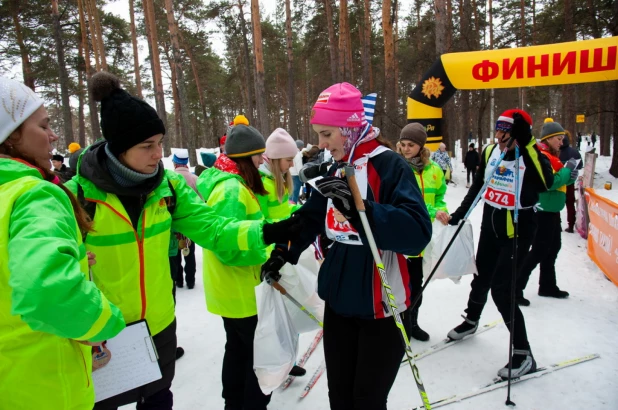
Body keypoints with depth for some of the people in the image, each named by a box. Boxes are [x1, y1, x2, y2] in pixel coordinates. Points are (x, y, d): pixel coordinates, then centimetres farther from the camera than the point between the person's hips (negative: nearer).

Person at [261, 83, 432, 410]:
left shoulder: (389, 165, -15)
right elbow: (311, 217, 19)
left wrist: (359, 208, -37)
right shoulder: (336, 170, 7)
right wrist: (283, 252, 9)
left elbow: (418, 232, -27)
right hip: (338, 302, 7)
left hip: (380, 306, -6)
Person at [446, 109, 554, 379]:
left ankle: (523, 353, 9)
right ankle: (471, 320, 49)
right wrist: (459, 214, 12)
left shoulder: (533, 156, -17)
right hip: (490, 227, 6)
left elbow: (546, 183, -37)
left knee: (501, 290, -8)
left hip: (518, 232, -5)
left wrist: (526, 143, -37)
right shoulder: (489, 152, -2)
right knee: (482, 278, 22)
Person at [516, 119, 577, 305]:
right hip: (543, 210, -10)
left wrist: (571, 176, -5)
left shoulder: (551, 155, 15)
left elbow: (560, 180, 16)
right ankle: (515, 288, -3)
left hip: (552, 210, 10)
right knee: (539, 250, -8)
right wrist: (567, 170, -16)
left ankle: (547, 286, 32)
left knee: (553, 247, 19)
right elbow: (549, 182, -27)